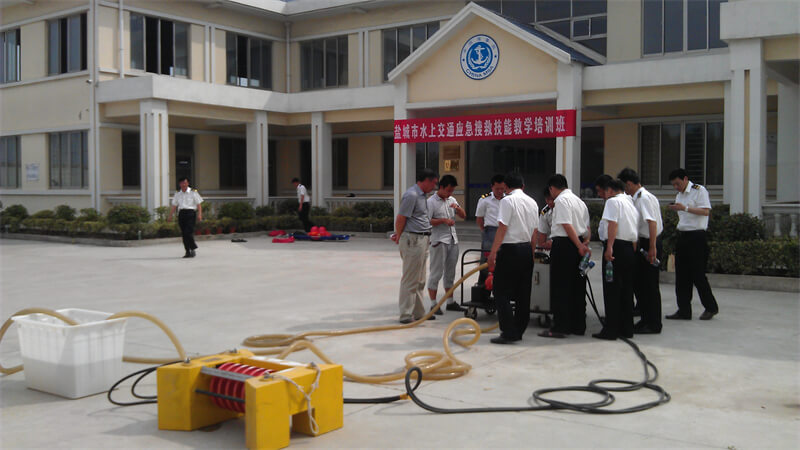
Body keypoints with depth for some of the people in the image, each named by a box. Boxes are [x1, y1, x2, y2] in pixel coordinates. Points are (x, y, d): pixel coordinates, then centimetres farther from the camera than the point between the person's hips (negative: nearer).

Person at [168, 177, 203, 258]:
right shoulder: (177, 194, 15)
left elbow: (199, 204, 0)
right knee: (183, 233, 5)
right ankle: (187, 252, 11)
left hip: (190, 212, -5)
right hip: (181, 213, 5)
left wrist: (199, 215, -11)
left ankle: (193, 249, -1)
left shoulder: (193, 192, 2)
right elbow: (174, 206, 18)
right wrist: (170, 215, 11)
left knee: (188, 232, -15)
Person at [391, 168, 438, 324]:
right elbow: (401, 218, -15)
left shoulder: (421, 195, 17)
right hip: (413, 240, -10)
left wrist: (398, 235, 16)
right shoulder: (411, 195, -16)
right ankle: (406, 315, -1)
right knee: (410, 280, -6)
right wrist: (399, 237, -3)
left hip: (422, 240, 10)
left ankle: (418, 312, 24)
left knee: (419, 280, 15)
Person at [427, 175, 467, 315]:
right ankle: (433, 304, 2)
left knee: (450, 272, 14)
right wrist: (443, 220, -21)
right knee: (436, 272, -4)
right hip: (439, 241, -7)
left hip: (453, 240, 7)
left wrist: (457, 208, -5)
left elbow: (463, 215, 15)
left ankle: (450, 302, 23)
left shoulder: (452, 200, 15)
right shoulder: (431, 201, -8)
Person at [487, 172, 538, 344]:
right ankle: (519, 330, 17)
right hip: (527, 249, 7)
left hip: (510, 249, -7)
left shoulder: (508, 200, -10)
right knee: (523, 292, 11)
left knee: (502, 292, -3)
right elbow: (535, 232, 13)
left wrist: (493, 252, -13)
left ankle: (509, 332, -9)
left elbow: (502, 229, -15)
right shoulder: (532, 202, 11)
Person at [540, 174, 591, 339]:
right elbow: (587, 227, 16)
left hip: (564, 245, -9)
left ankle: (560, 328, -3)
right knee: (578, 288, 12)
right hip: (578, 245, 9)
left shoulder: (561, 200, -9)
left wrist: (579, 245, -19)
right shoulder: (579, 201, 19)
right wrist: (585, 243, 9)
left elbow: (567, 226, -19)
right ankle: (578, 326, 17)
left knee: (560, 289, -4)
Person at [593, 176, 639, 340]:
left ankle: (611, 330, -2)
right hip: (630, 248, 9)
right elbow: (635, 226, 20)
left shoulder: (613, 201, -8)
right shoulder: (629, 201, 19)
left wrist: (609, 248, -25)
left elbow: (613, 224, -19)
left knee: (611, 290, -4)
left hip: (617, 247, -9)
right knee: (626, 289, 12)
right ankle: (626, 328, 17)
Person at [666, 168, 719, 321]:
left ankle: (711, 307, 11)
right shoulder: (679, 195, 18)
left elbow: (706, 211, -18)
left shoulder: (699, 191, -7)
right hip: (683, 236, 8)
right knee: (681, 274, 5)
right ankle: (684, 310, 9)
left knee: (697, 274, -5)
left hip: (696, 237, -8)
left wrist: (685, 208, -23)